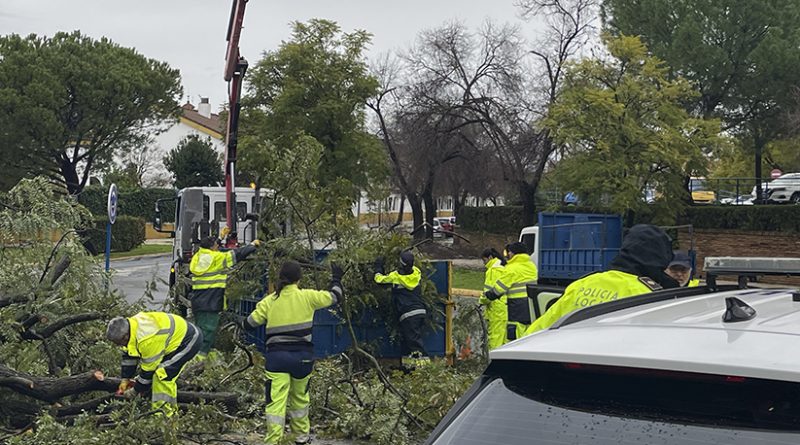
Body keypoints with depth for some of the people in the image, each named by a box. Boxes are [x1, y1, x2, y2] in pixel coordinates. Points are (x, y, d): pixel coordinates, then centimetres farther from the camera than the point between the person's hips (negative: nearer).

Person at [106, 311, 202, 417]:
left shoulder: (147, 340, -35)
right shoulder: (129, 327, -8)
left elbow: (149, 369, -23)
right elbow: (128, 356, 6)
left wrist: (136, 390, -10)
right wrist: (125, 380, 5)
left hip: (189, 340, -10)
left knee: (163, 374, -17)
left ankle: (166, 411, -10)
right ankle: (158, 408, 17)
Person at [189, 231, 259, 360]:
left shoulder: (196, 257, 12)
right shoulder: (219, 257, -6)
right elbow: (238, 253, 3)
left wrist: (221, 236, 42)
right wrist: (253, 245, 19)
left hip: (197, 301, 7)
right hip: (211, 302, -7)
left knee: (200, 328, 16)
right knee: (208, 329, -8)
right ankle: (201, 355, -15)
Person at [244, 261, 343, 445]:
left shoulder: (269, 301, 0)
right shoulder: (307, 297, -3)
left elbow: (249, 324, 6)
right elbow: (335, 297, 8)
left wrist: (266, 316, 26)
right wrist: (336, 279, 27)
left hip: (277, 357, 0)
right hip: (302, 357, 1)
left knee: (276, 402, -3)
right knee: (299, 397, 20)